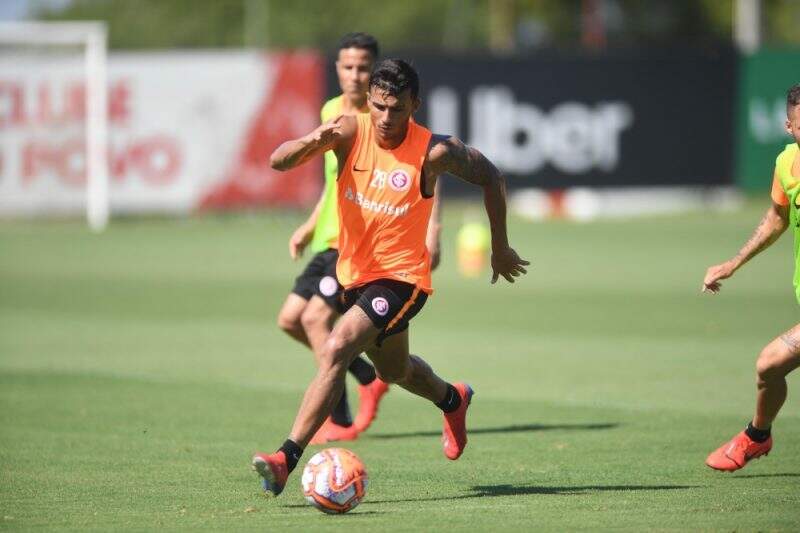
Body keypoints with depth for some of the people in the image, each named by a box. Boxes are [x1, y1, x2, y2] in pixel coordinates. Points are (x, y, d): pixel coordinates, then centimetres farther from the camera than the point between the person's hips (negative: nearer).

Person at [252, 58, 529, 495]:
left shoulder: (435, 151, -17)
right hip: (355, 273, 5)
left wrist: (500, 247, 7)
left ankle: (287, 458, -29)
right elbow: (278, 161, -22)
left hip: (400, 277, -5)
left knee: (335, 350, -27)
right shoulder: (350, 131, -12)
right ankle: (452, 399, 60)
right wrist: (312, 141, -44)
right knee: (393, 370, 27)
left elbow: (490, 177, 1)